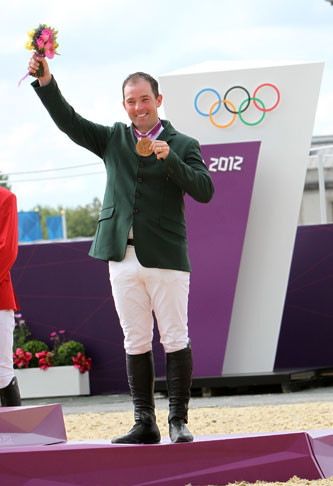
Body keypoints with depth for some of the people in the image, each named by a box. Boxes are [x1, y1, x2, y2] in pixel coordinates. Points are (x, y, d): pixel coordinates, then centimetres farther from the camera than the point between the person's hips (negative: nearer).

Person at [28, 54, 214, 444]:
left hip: (166, 256, -3)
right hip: (123, 257, 3)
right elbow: (68, 122, 6)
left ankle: (179, 421, 3)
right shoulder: (114, 139, 15)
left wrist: (169, 159, -16)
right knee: (136, 342, 4)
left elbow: (204, 191, -5)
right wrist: (45, 82, -8)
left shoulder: (183, 145, 6)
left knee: (174, 339, -3)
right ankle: (144, 424, 8)